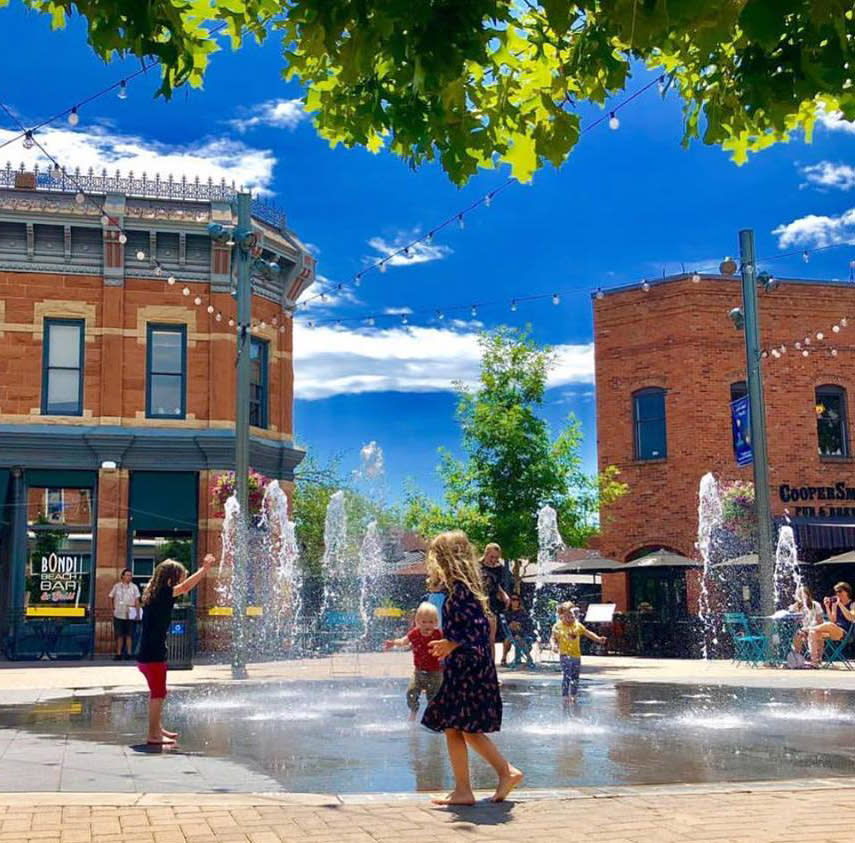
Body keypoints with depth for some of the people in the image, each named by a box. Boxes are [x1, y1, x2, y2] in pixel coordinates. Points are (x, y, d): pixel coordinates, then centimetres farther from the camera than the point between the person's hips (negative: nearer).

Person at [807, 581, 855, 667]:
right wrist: (827, 607, 1)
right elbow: (833, 620, 12)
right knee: (813, 633, -21)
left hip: (845, 633, -6)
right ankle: (814, 660, -24)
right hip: (834, 632, 6)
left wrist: (840, 604, -17)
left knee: (829, 625, -35)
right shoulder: (835, 604, 19)